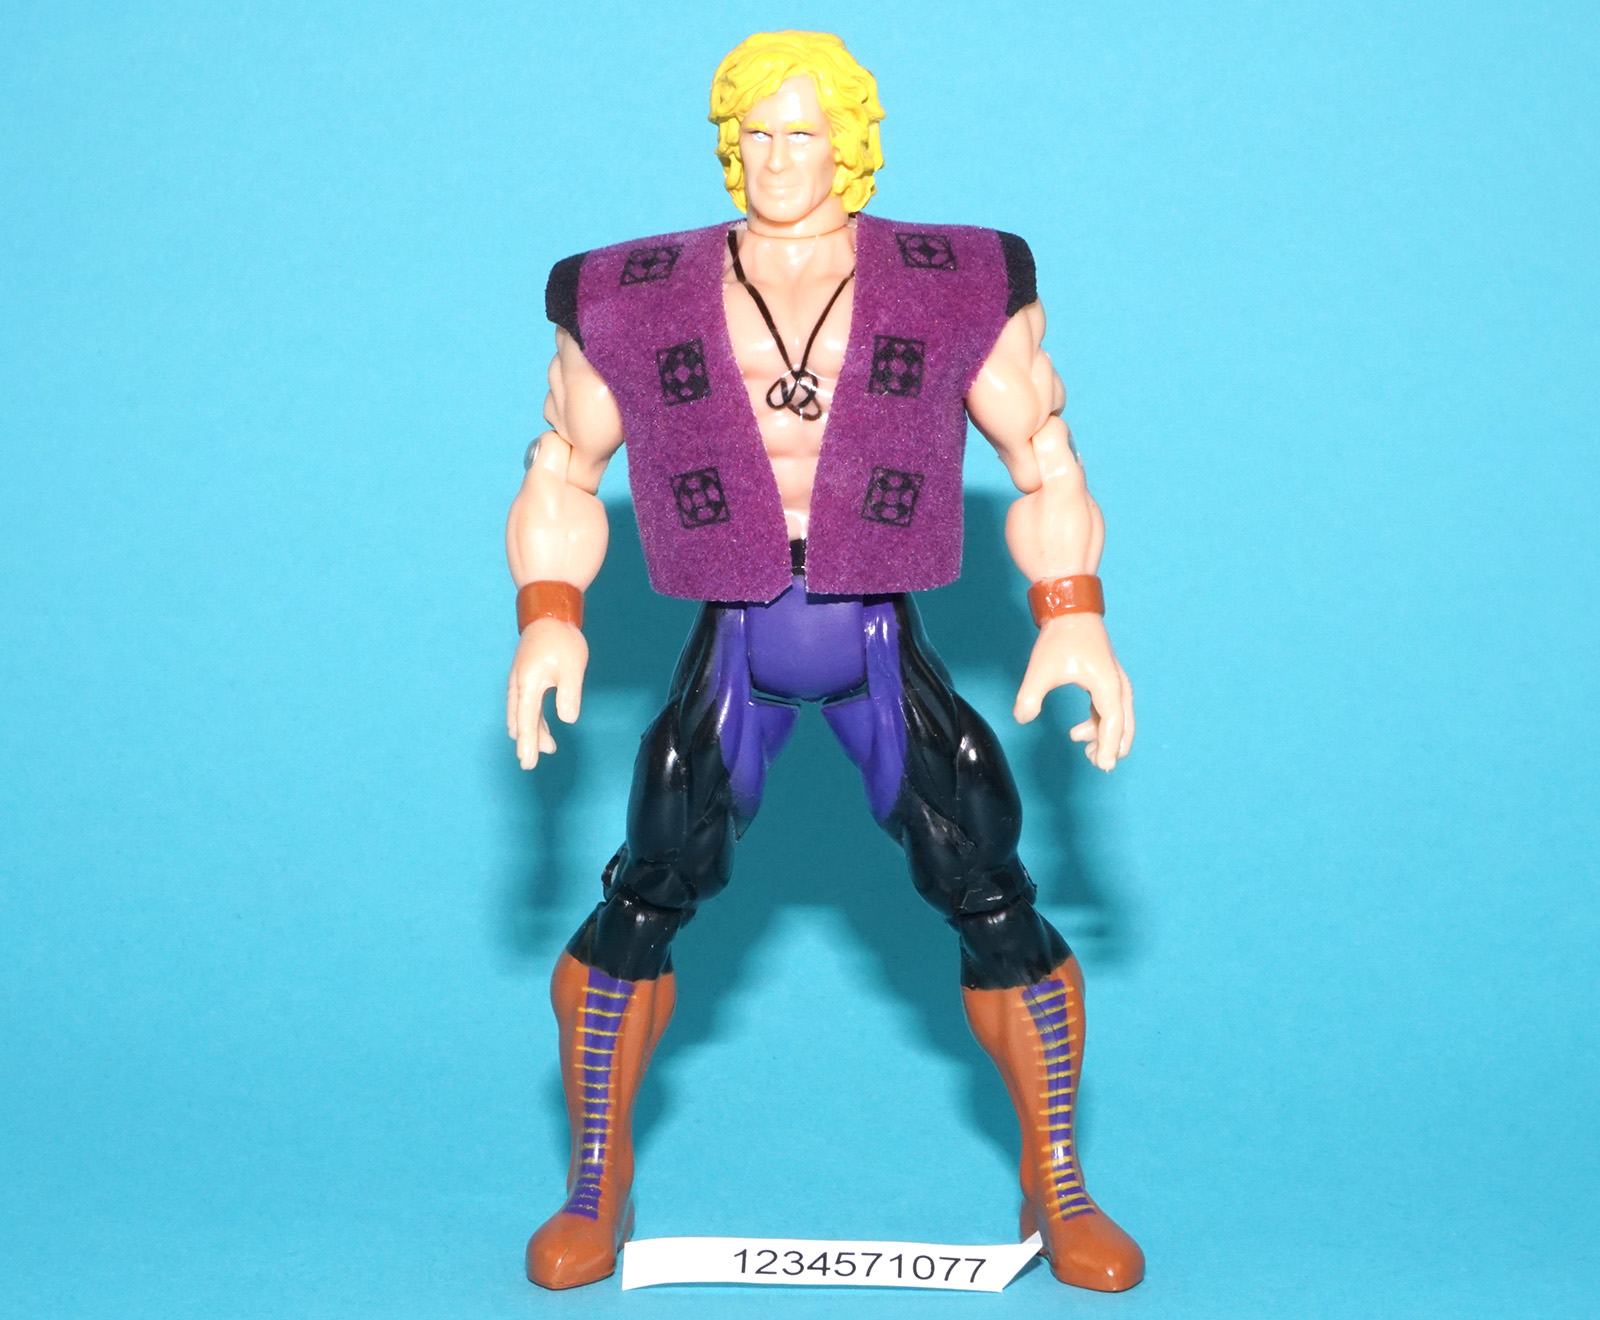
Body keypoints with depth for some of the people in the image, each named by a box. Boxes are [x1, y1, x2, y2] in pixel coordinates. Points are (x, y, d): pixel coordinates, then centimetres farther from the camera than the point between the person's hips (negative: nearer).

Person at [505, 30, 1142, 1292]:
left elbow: (1043, 457, 6)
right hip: (733, 654, 0)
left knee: (996, 905, -9)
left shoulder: (960, 289, -2)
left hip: (885, 648, 0)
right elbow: (563, 471, 11)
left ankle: (1059, 1187, 12)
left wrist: (1076, 618, -6)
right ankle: (597, 1185, 12)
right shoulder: (637, 303, 0)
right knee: (642, 904, -10)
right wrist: (548, 617, -4)